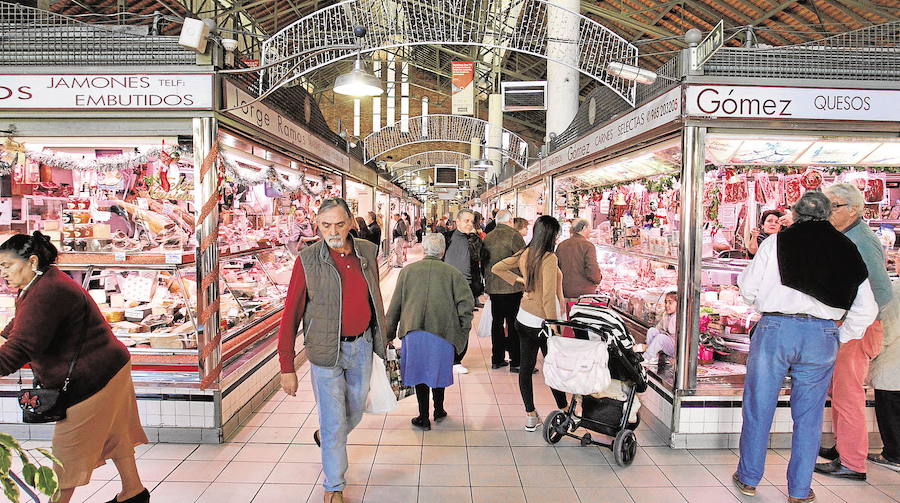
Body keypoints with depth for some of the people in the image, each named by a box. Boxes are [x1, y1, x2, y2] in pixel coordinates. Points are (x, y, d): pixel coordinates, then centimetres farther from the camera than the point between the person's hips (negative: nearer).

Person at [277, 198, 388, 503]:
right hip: (327, 350, -4)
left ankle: (325, 437, 53)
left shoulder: (368, 253, -1)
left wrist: (381, 339, 13)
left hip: (362, 346, 4)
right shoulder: (308, 260, -12)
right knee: (333, 421, 4)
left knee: (355, 411, 21)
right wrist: (287, 368, -10)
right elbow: (290, 317, -9)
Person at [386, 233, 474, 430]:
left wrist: (390, 333, 16)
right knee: (438, 370, 17)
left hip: (414, 331, 0)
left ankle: (424, 418, 17)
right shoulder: (452, 272, 2)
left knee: (419, 372, 11)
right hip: (443, 331, 0)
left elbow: (395, 305, 9)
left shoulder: (407, 271, 7)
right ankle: (439, 410, 33)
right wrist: (462, 331, 5)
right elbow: (466, 302, -4)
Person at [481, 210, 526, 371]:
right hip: (512, 287, -6)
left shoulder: (487, 237, 7)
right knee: (514, 324, 0)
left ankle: (497, 359, 20)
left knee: (497, 322, 14)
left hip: (492, 287, 6)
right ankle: (516, 362, 4)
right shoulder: (513, 235, -11)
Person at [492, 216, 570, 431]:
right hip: (542, 321, -7)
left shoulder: (525, 254, 2)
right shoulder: (549, 258, -20)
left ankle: (530, 417, 20)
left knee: (526, 366, 10)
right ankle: (564, 411, 26)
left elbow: (497, 268, 15)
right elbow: (548, 298, -23)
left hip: (524, 318, 7)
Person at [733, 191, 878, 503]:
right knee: (808, 416, 14)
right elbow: (867, 309, 7)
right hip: (822, 335, 2)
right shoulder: (847, 250, 7)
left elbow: (748, 288, 1)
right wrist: (840, 338, 17)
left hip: (775, 328, -2)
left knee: (758, 408, 11)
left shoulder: (777, 242, -2)